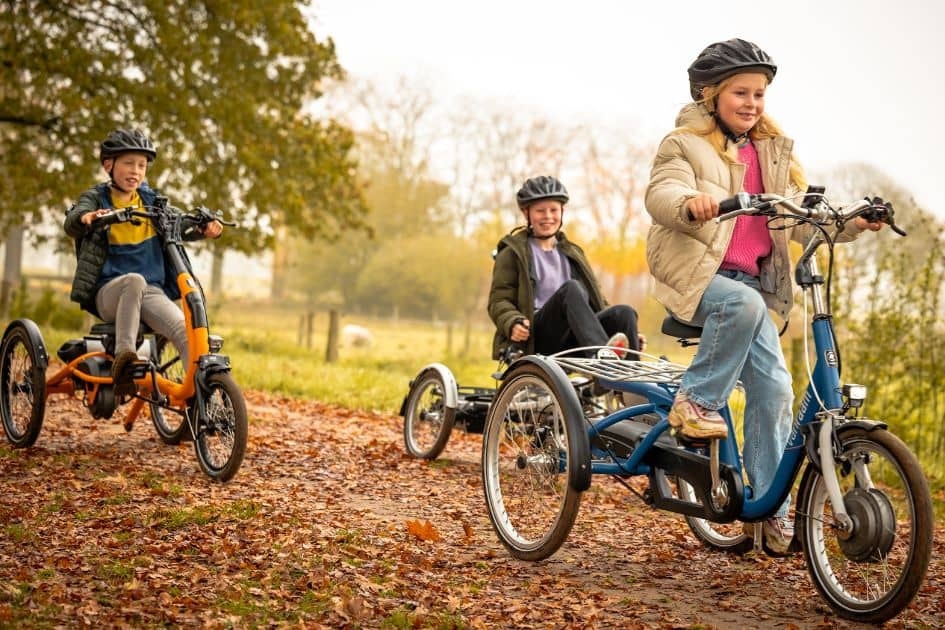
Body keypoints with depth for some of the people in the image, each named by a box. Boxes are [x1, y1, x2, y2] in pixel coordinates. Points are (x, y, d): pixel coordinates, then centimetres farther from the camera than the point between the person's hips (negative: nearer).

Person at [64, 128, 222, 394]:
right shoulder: (96, 198, 4)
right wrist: (85, 218, -41)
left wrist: (205, 228, -14)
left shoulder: (151, 200, 15)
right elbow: (71, 224, -15)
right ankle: (123, 357, -42)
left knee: (186, 329, -25)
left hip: (152, 293, 3)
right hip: (110, 292, -3)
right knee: (134, 280, -39)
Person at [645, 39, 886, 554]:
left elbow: (802, 218, 11)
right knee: (743, 304, -38)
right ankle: (696, 401, -17)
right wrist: (690, 202, -42)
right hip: (692, 271, -5)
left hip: (752, 280, 5)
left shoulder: (773, 154, 16)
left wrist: (850, 223, -7)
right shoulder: (686, 144, 0)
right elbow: (660, 192, -19)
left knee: (773, 385, -7)